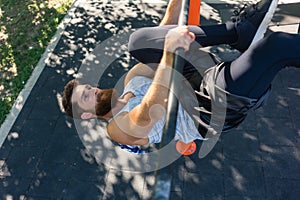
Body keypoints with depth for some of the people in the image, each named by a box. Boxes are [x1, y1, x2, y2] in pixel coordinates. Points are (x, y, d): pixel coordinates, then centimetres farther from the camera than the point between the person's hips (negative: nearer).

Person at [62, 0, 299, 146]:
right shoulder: (118, 128, -7)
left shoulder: (132, 81, 14)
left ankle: (241, 28, -9)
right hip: (212, 112, -8)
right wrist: (169, 52, -43)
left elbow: (162, 32, 11)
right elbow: (153, 111, -31)